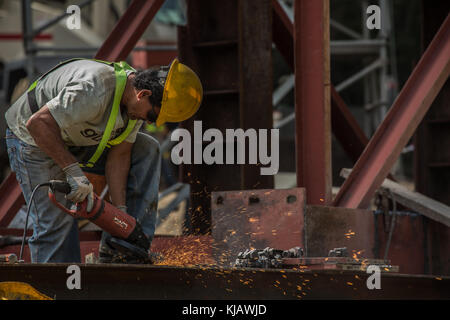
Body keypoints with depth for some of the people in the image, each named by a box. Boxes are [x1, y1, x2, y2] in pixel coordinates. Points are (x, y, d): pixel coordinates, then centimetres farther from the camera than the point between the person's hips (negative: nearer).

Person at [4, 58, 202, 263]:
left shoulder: (136, 104, -11)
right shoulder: (94, 91, -38)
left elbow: (118, 156, -6)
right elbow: (38, 123, -39)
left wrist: (120, 214, -12)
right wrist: (74, 171, -39)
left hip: (76, 140, 8)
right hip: (34, 141, -8)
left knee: (146, 150, -2)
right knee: (57, 223, -15)